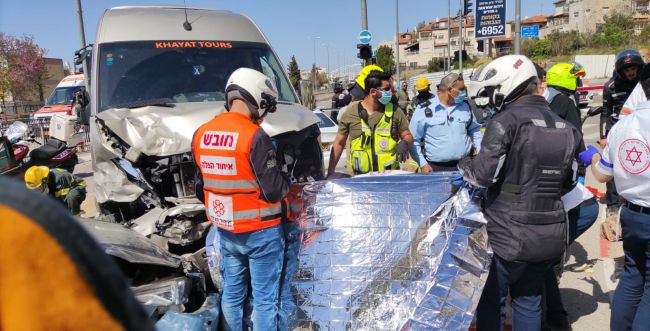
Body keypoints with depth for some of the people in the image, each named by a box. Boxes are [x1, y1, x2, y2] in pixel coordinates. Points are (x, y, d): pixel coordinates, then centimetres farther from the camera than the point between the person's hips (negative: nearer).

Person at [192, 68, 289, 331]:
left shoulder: (201, 134, 0)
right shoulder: (255, 136, -20)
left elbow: (202, 182, 10)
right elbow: (274, 190, -17)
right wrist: (287, 184, 3)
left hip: (225, 230, 6)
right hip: (260, 232, -6)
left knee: (231, 293, 20)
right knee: (264, 299, 7)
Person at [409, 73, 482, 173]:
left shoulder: (465, 107, 8)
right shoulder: (423, 110, -7)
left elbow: (475, 130, 20)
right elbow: (413, 140, -4)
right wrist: (423, 163, -10)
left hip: (464, 166, 4)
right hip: (435, 168, -4)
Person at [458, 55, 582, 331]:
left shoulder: (507, 120, -15)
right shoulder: (566, 127, 8)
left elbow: (484, 174, -18)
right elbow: (567, 183, 14)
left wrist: (464, 166, 3)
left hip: (509, 236, -6)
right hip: (551, 236, 7)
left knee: (491, 302, 11)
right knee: (529, 302, 21)